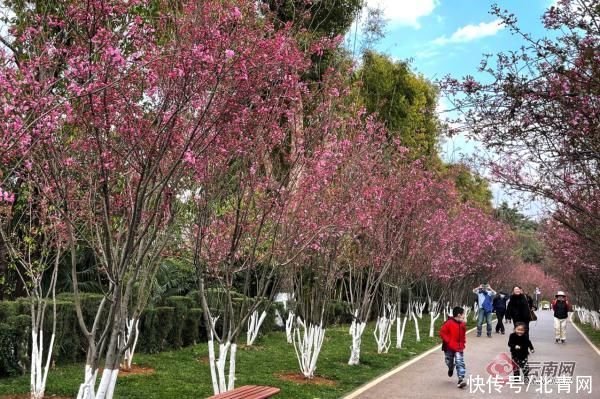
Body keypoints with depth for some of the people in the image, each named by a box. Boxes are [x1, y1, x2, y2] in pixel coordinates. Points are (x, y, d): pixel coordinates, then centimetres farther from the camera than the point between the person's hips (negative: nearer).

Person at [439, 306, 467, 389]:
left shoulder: (462, 325, 3)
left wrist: (463, 343, 8)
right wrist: (448, 341, -18)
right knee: (449, 362, 14)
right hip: (449, 348, -3)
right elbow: (442, 333, -14)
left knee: (460, 363, -10)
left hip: (459, 348, 3)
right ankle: (451, 368, 49)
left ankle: (461, 379, -12)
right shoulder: (449, 323, -15)